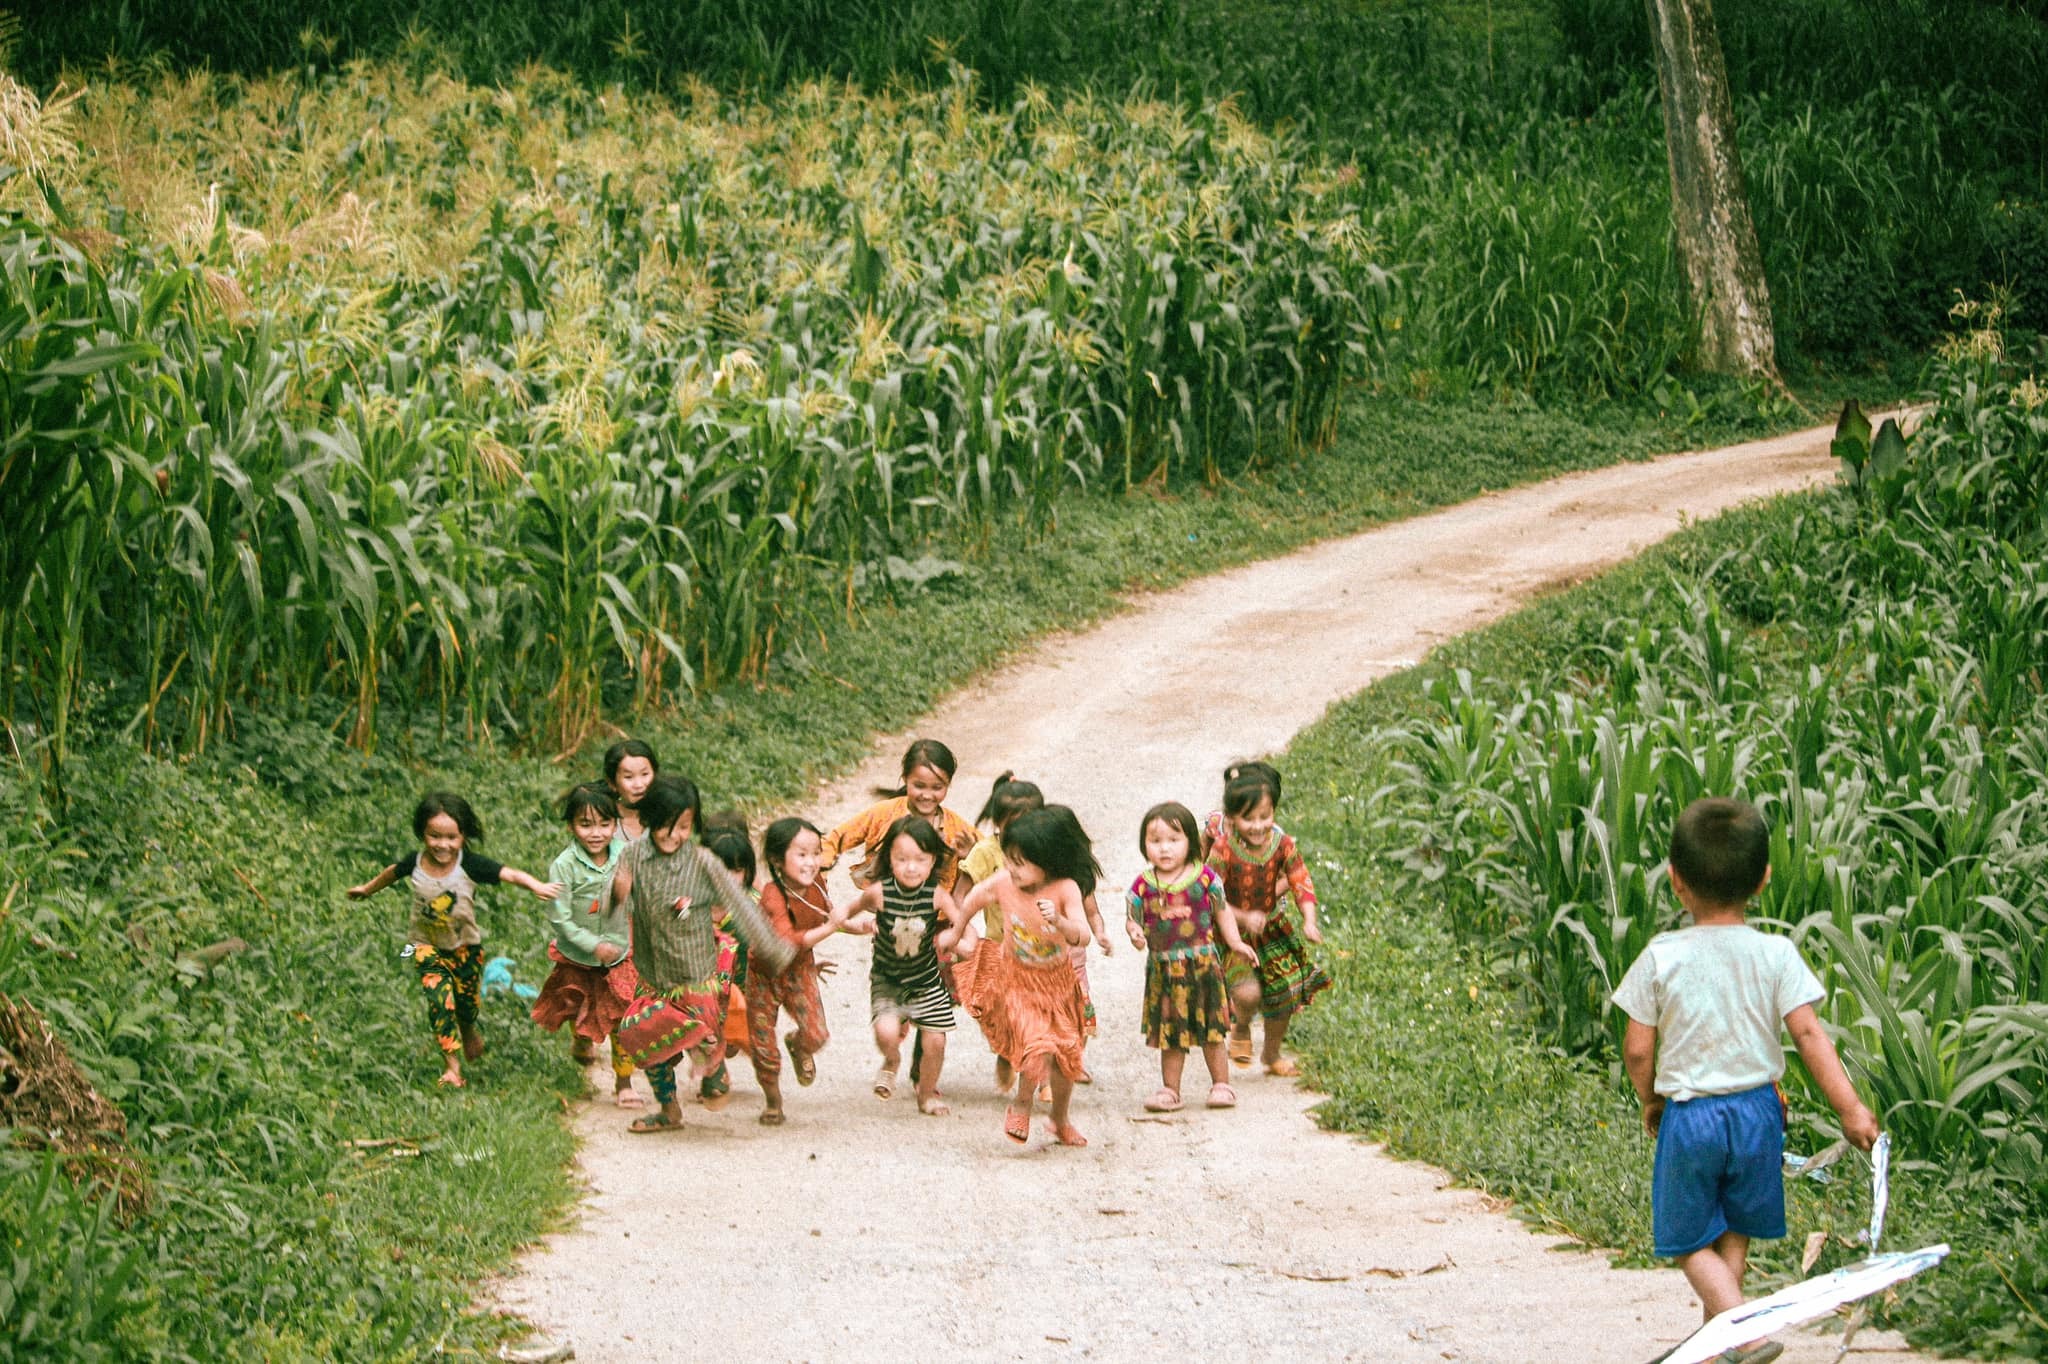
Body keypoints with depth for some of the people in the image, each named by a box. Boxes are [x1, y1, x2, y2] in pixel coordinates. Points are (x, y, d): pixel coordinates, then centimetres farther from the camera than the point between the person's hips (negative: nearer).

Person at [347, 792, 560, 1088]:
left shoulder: (469, 865, -21)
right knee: (440, 1002, -14)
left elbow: (510, 874, -29)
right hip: (427, 948, 0)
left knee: (467, 1000, 14)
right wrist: (367, 889, 27)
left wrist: (537, 886, -48)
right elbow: (391, 873, 9)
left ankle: (468, 1031, 50)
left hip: (466, 946, 0)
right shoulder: (415, 864, -14)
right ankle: (451, 1063, -2)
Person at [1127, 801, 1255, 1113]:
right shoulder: (1143, 885, -3)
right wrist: (1134, 933, -21)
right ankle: (1170, 1089, 17)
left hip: (1202, 963, -1)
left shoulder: (1204, 877, -4)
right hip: (1164, 967, 1)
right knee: (1170, 1032, 8)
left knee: (1211, 1031, 7)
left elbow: (1222, 911, 6)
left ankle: (1221, 1084, 21)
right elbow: (1133, 919, 1)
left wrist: (1236, 943, 1)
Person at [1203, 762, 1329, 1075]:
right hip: (1233, 934, -4)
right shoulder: (1223, 850, -23)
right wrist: (1244, 918, -32)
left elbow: (1302, 884, -11)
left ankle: (1272, 1055, 39)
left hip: (1273, 930, 4)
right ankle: (1241, 1028, 15)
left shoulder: (1283, 845, -13)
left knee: (1283, 996, 12)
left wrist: (1309, 922, -27)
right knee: (1248, 993, -22)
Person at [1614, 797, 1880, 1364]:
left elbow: (1637, 1049, -6)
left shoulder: (1661, 957, -10)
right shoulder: (1775, 955, -7)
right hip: (1755, 1109, 2)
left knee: (1689, 1243, 9)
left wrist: (1650, 1102, 12)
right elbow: (1808, 1034, -11)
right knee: (1735, 1233, 22)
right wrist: (1851, 1109, -7)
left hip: (1688, 1114, -2)